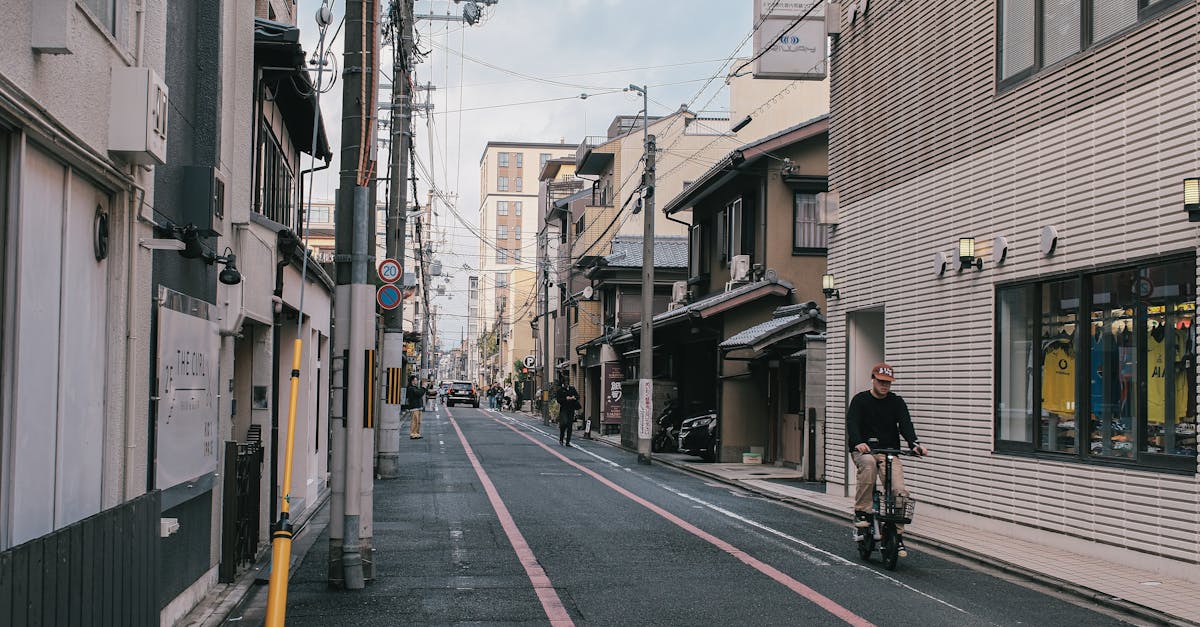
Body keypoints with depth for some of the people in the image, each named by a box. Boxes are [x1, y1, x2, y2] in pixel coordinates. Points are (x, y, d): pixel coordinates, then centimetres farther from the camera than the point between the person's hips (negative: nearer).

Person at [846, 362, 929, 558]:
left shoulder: (896, 402, 9)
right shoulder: (860, 400, 1)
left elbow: (905, 424, -6)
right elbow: (852, 423, -14)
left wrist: (914, 443, -27)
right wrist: (858, 442, -36)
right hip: (863, 451, -2)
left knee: (900, 491, -18)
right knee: (869, 463, -39)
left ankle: (898, 535, -5)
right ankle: (862, 512, -27)